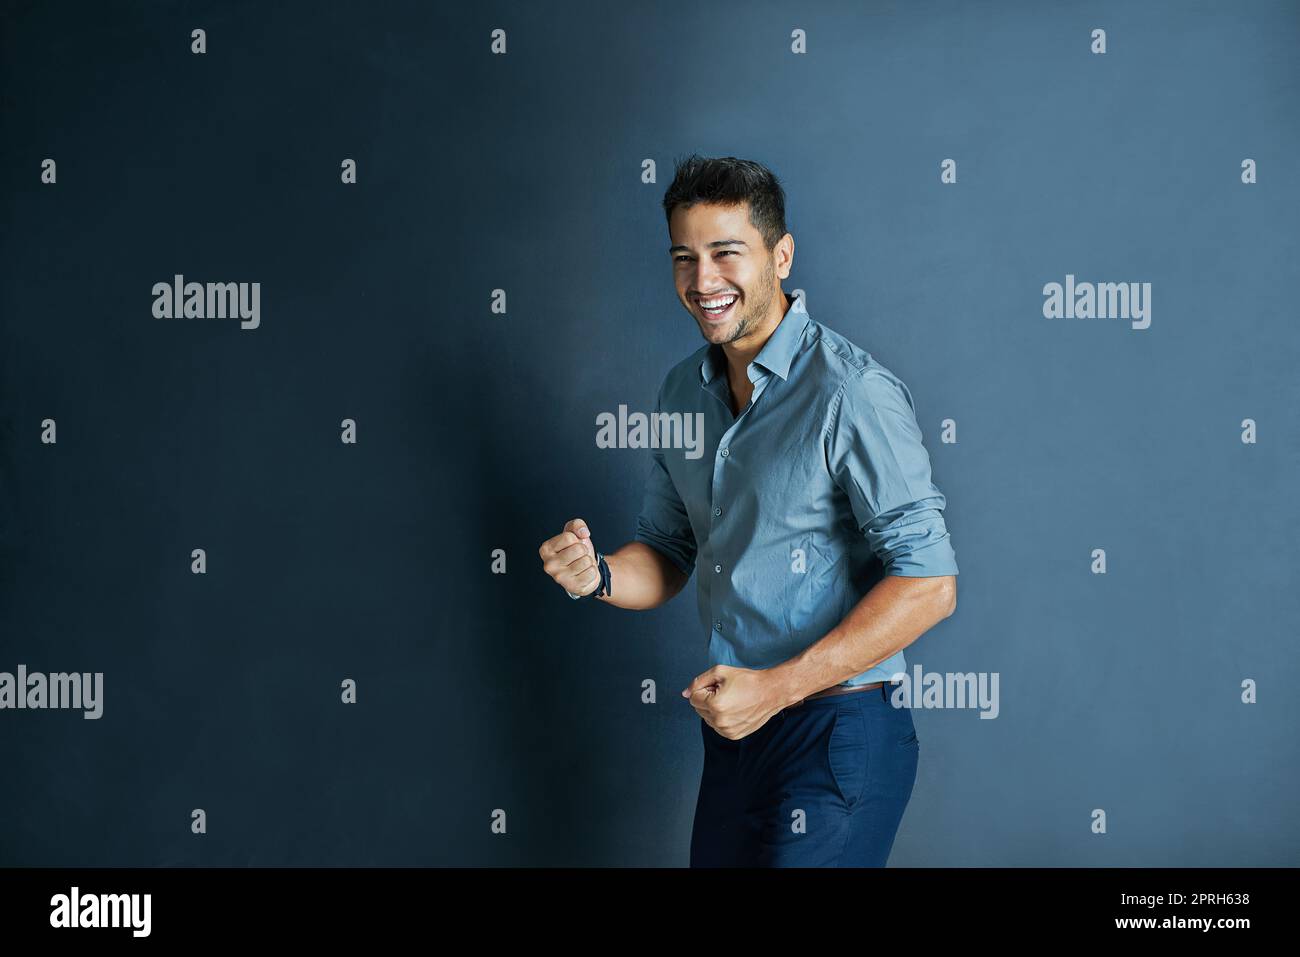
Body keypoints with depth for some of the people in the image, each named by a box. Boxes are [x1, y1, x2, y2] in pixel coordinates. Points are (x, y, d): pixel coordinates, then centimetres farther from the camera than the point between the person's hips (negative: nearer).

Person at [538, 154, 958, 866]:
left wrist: (775, 687, -22)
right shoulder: (683, 392, 8)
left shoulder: (850, 392, -16)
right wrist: (599, 575, -6)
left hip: (834, 734, -7)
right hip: (732, 729, 7)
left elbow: (928, 585, -20)